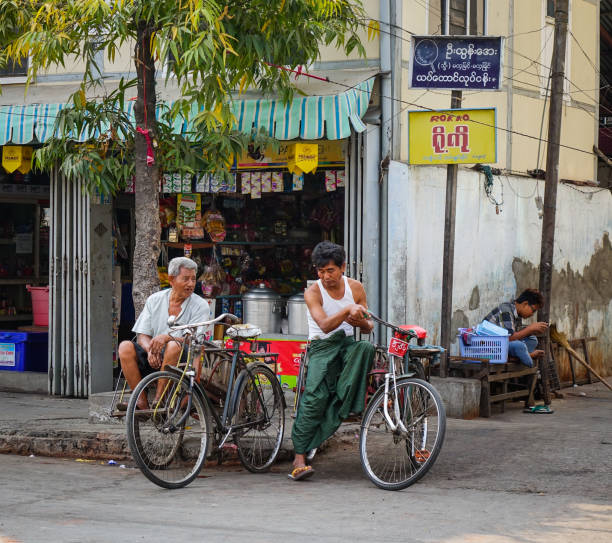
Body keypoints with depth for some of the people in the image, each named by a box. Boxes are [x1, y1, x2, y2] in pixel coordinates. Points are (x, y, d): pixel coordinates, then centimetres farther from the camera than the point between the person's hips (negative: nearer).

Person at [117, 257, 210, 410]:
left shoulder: (200, 306, 1)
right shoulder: (154, 300, 11)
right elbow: (142, 335, 6)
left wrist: (167, 337, -29)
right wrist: (150, 349, -18)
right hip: (153, 358, 3)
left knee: (174, 346, -35)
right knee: (125, 347, -22)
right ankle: (141, 402, -24)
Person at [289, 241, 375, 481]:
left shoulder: (355, 288, 3)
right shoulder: (313, 292, -7)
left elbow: (368, 327, 6)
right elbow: (325, 326, -22)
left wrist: (362, 322, -19)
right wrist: (347, 310, -37)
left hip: (347, 344, 3)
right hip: (322, 347, -3)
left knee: (366, 348, -34)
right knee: (315, 396, -25)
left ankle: (345, 402, -27)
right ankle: (299, 457, -27)